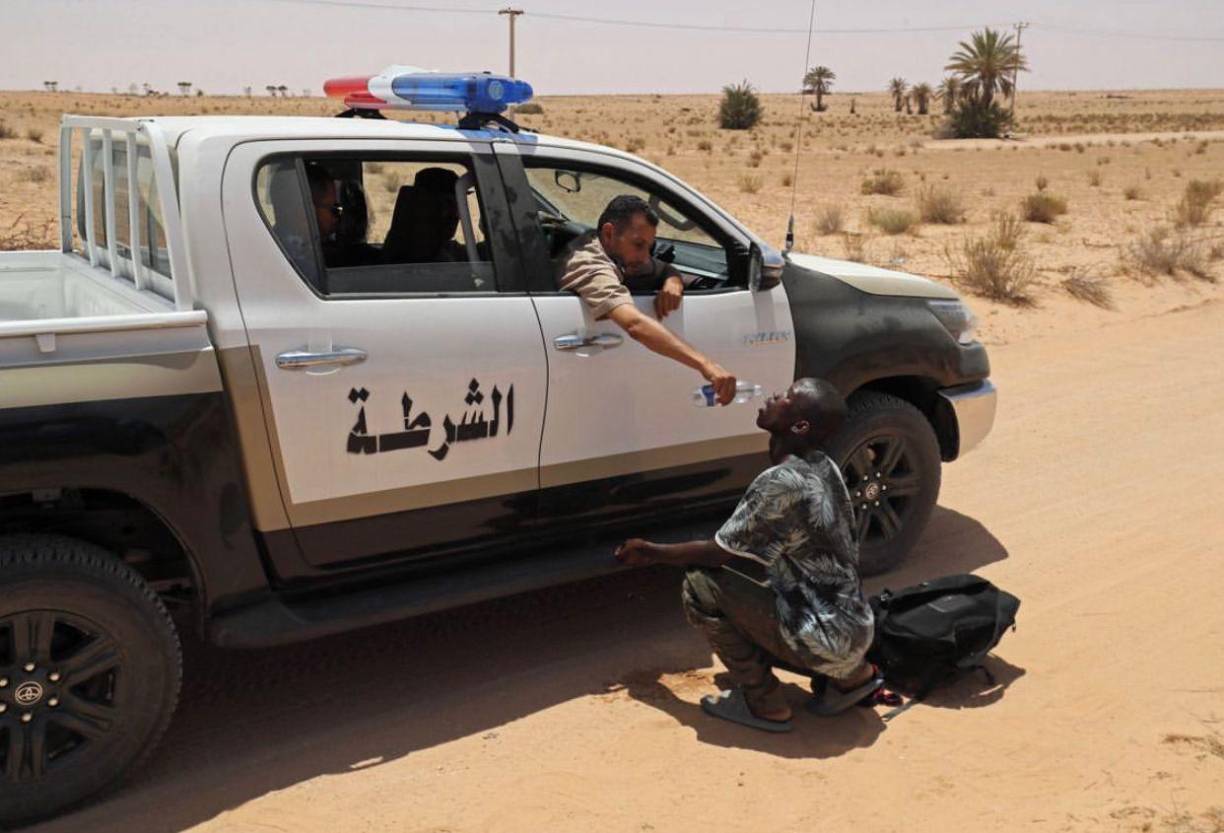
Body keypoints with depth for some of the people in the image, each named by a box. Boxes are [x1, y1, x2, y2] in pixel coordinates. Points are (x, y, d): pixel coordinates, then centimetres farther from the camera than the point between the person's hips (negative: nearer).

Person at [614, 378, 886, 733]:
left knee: (701, 587, -11)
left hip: (830, 639, -9)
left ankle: (763, 703, 1)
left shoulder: (782, 483, -23)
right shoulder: (822, 468, 4)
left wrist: (651, 552, 0)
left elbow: (720, 553, -13)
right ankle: (849, 675, 16)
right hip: (854, 627, 9)